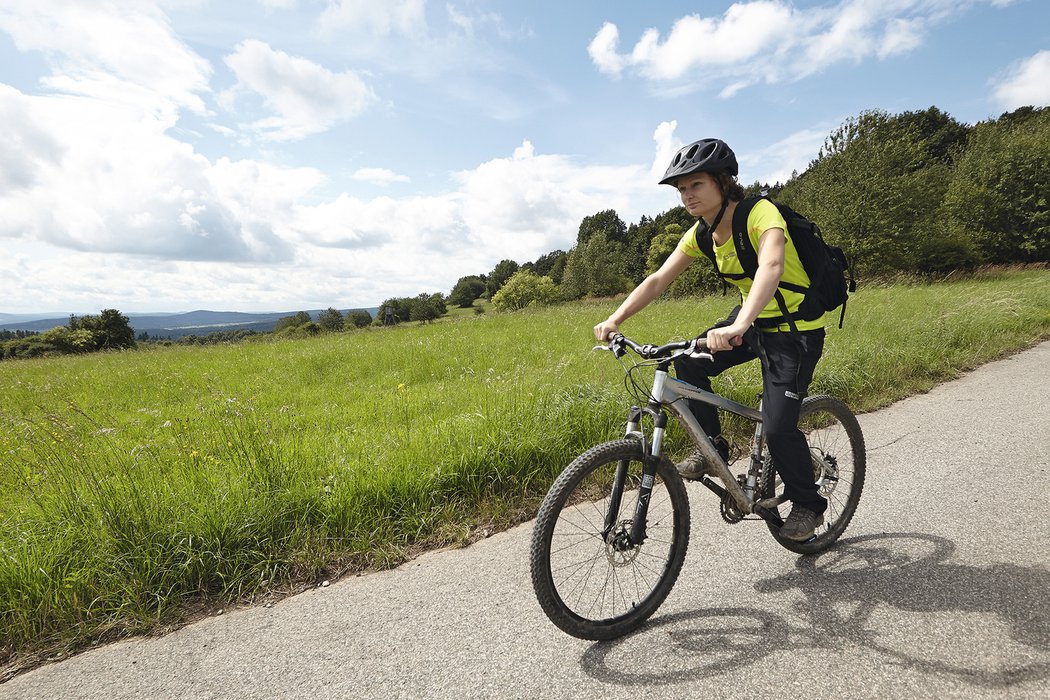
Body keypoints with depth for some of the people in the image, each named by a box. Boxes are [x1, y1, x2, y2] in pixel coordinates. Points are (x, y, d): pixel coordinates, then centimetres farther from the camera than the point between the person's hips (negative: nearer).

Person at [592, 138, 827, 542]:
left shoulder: (760, 213, -25)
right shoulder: (700, 234, -3)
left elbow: (771, 266, -45)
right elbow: (658, 280, -7)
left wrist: (739, 326, -61)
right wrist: (614, 319, -21)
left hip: (797, 330, -7)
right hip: (753, 321, 7)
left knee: (778, 427, -12)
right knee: (689, 361, -13)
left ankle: (808, 505, 18)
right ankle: (712, 446, 7)